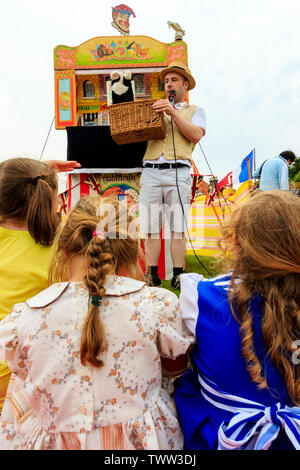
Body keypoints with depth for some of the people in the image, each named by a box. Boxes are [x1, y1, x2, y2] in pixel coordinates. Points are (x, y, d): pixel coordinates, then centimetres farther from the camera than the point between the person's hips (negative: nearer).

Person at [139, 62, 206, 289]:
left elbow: (195, 135, 0)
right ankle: (152, 274, 3)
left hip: (178, 171, -2)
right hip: (151, 170, 3)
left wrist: (173, 112, -6)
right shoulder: (155, 110, 28)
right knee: (151, 227, -3)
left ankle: (178, 275, 1)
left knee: (178, 227, -5)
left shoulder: (195, 111, 21)